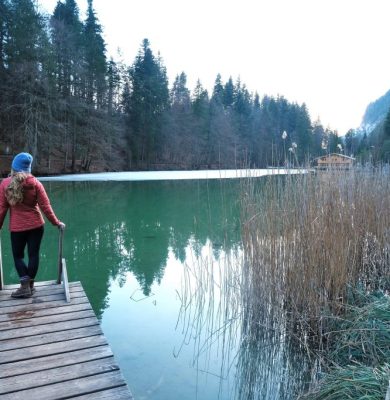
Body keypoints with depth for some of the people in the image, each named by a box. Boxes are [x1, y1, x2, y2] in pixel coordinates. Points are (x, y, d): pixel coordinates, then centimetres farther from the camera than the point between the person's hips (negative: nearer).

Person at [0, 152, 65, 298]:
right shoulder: (34, 182, -7)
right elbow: (45, 206, -7)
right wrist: (56, 222, 2)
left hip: (17, 227, 0)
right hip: (36, 225, 0)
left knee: (18, 256, 12)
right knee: (33, 254, 9)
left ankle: (25, 286, 3)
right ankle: (30, 285, 17)